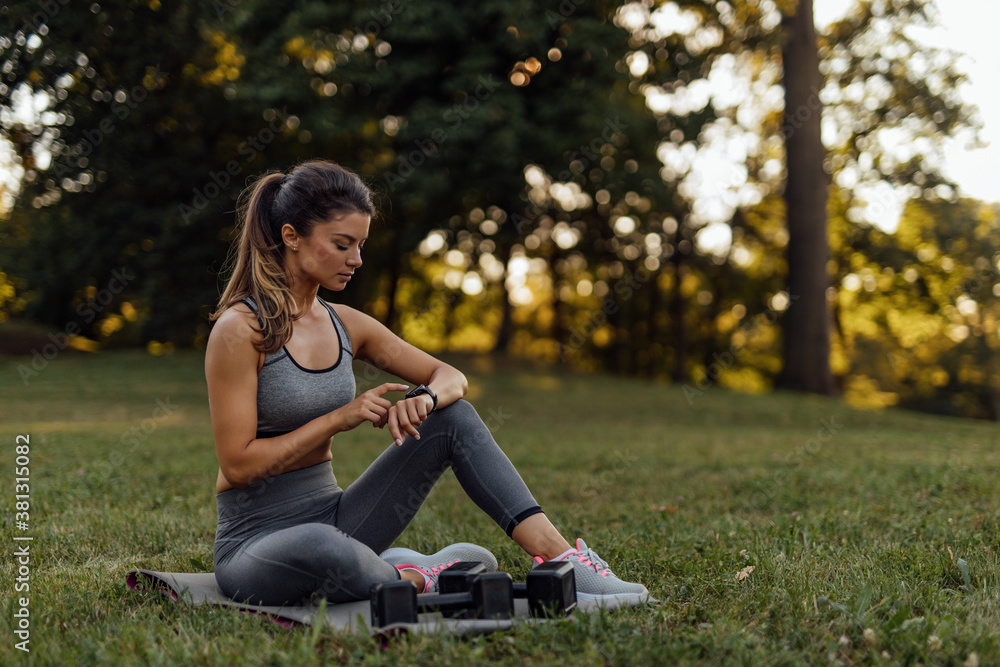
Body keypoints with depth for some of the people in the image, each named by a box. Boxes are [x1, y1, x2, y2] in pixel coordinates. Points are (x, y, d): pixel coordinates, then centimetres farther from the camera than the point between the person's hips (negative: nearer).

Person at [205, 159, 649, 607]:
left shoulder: (345, 326, 6)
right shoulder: (240, 330, -14)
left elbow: (452, 378, 10)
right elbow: (238, 464, -17)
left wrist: (425, 398, -14)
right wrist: (340, 418, -18)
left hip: (332, 518, 6)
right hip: (256, 544, -6)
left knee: (453, 417, -7)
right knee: (316, 546, -43)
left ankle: (558, 557, -16)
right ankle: (415, 579, -10)